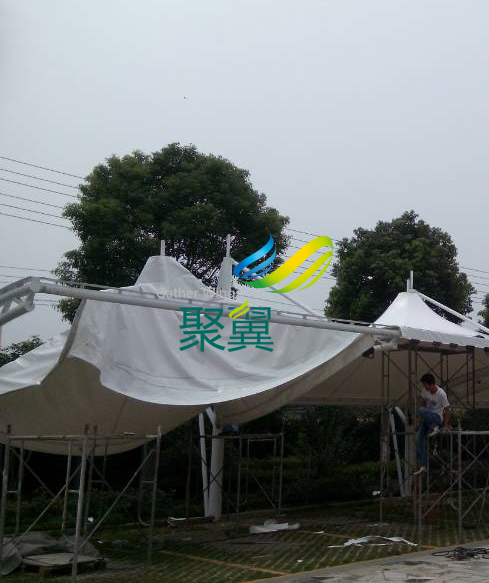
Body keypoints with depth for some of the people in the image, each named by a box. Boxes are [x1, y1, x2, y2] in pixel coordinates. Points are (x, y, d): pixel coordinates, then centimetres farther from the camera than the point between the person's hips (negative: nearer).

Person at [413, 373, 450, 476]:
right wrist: (421, 420, 14)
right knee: (419, 437, -8)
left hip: (437, 418, -6)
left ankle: (434, 427, -14)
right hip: (427, 418, 6)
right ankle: (423, 465, -3)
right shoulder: (425, 391, -3)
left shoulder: (441, 394, -21)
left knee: (421, 410, -32)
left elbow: (446, 410, -14)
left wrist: (445, 426, -14)